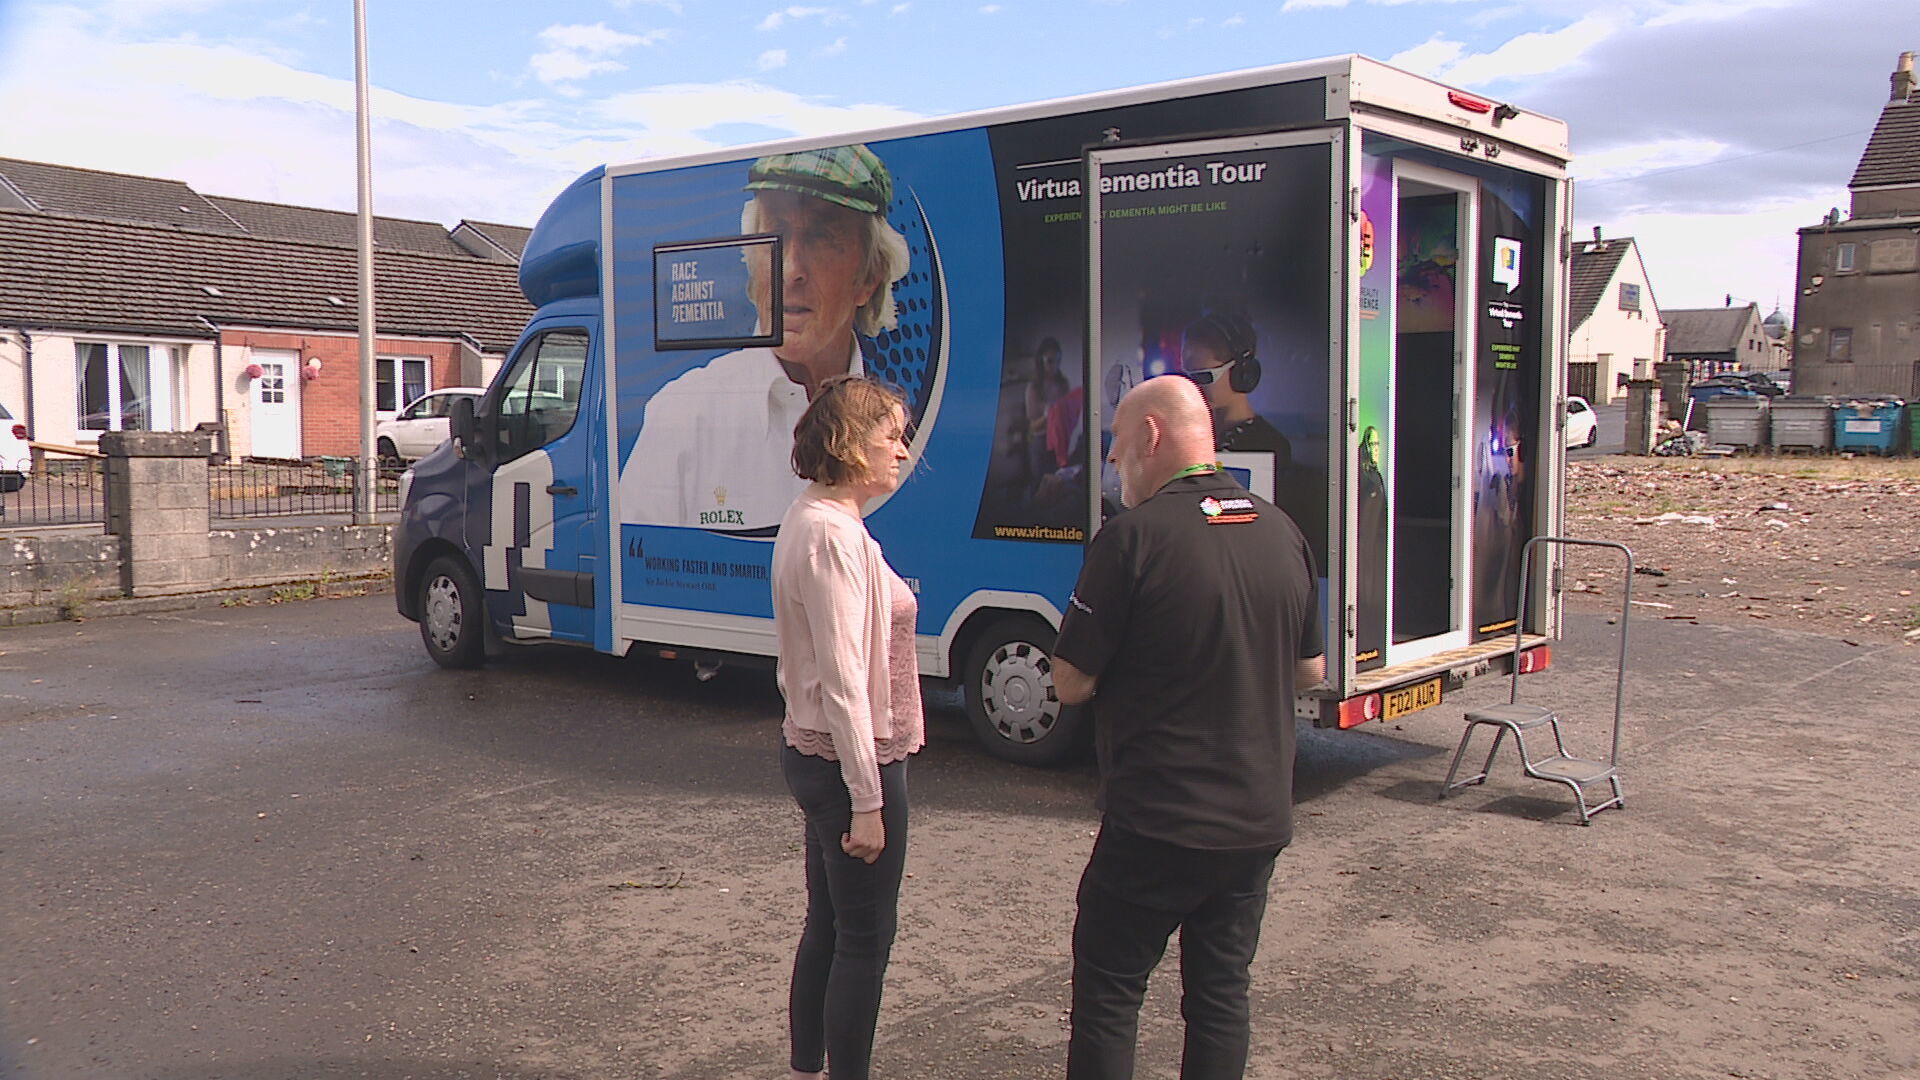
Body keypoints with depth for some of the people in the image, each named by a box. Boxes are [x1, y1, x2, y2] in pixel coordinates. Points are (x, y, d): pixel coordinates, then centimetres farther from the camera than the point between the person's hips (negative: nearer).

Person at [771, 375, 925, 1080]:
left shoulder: (812, 519, 10)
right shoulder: (834, 534, -22)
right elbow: (843, 682, -24)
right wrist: (867, 801, -21)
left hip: (812, 752, 10)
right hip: (851, 763, -10)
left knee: (828, 927, 20)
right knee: (865, 941, 3)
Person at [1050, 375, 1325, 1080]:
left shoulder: (1135, 535, -17)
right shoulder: (1282, 533, 3)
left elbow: (1071, 683, -13)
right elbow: (1310, 671, 14)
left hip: (1157, 822, -6)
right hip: (1259, 819, 6)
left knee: (1108, 985, 8)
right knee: (1222, 988, 15)